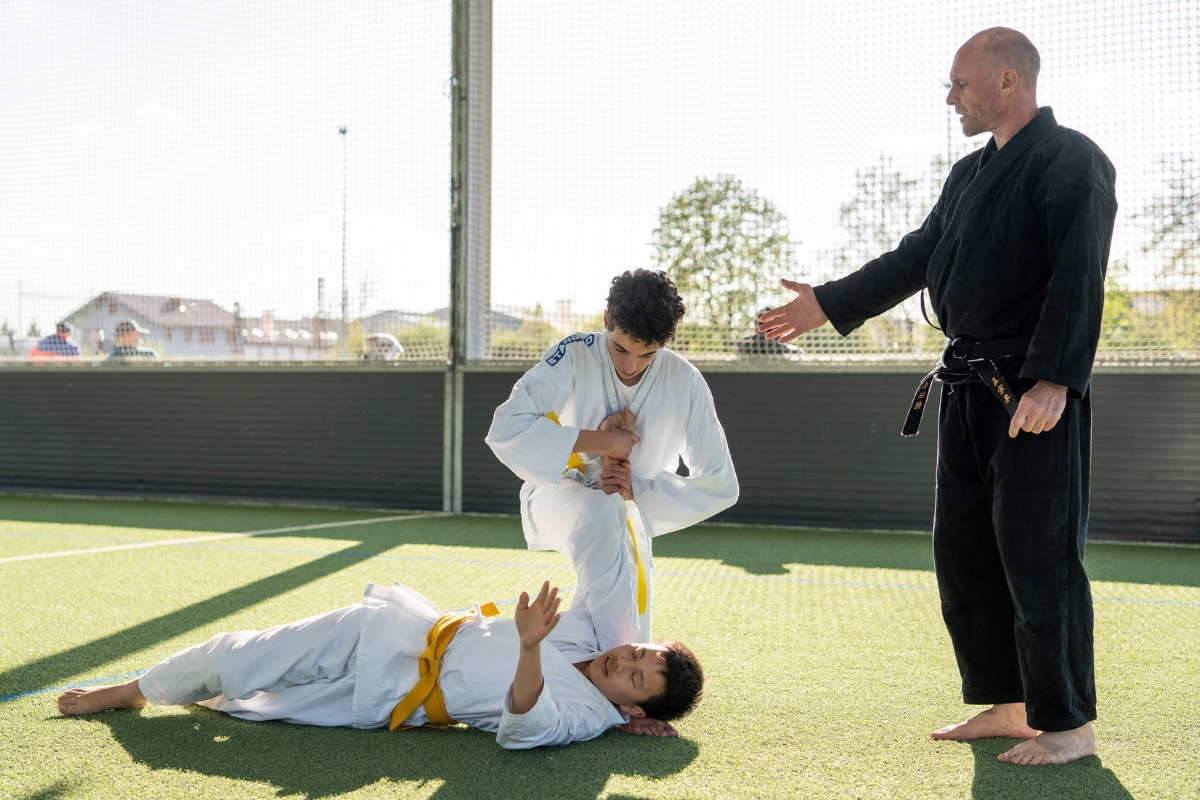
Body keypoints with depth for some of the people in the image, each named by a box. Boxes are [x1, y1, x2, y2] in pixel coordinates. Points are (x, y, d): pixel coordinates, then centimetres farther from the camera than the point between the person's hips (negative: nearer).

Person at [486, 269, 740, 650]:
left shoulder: (686, 383, -17)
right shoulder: (575, 356, -22)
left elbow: (720, 485, -11)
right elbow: (506, 430, -30)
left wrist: (639, 490, -22)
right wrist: (598, 441, -30)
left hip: (629, 517, 3)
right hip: (559, 498, -3)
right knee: (603, 513, -39)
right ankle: (612, 648, -37)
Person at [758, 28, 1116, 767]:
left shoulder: (1071, 161, -10)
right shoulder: (970, 175, 17)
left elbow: (1078, 281, -18)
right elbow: (915, 258, 23)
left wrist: (1054, 381, -25)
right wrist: (828, 304, 22)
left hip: (1037, 393, -9)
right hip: (970, 391, 9)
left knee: (1037, 556, -6)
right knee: (964, 550, 12)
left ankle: (1068, 725, 8)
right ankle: (1005, 705, 23)